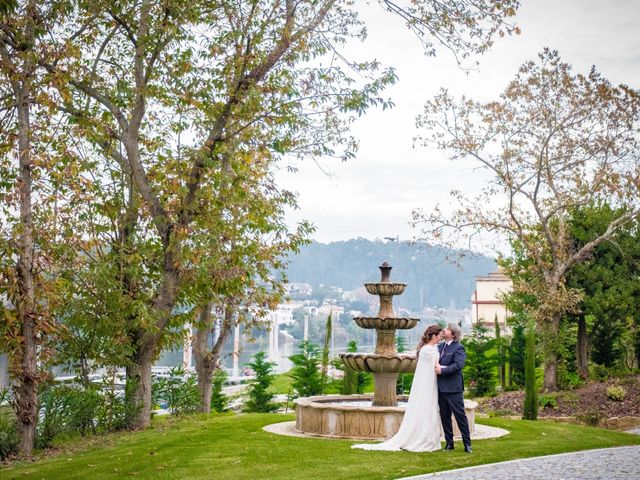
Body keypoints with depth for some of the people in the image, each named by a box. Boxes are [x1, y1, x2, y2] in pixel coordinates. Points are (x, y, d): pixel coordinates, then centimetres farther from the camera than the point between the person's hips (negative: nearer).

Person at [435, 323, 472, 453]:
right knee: (444, 416, 11)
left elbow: (458, 365, -20)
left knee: (460, 415, -1)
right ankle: (449, 442, 20)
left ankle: (467, 443, 7)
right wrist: (436, 365, -10)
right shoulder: (439, 347, 13)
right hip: (441, 388, 7)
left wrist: (442, 370, -18)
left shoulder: (458, 348, -8)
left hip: (453, 388, -7)